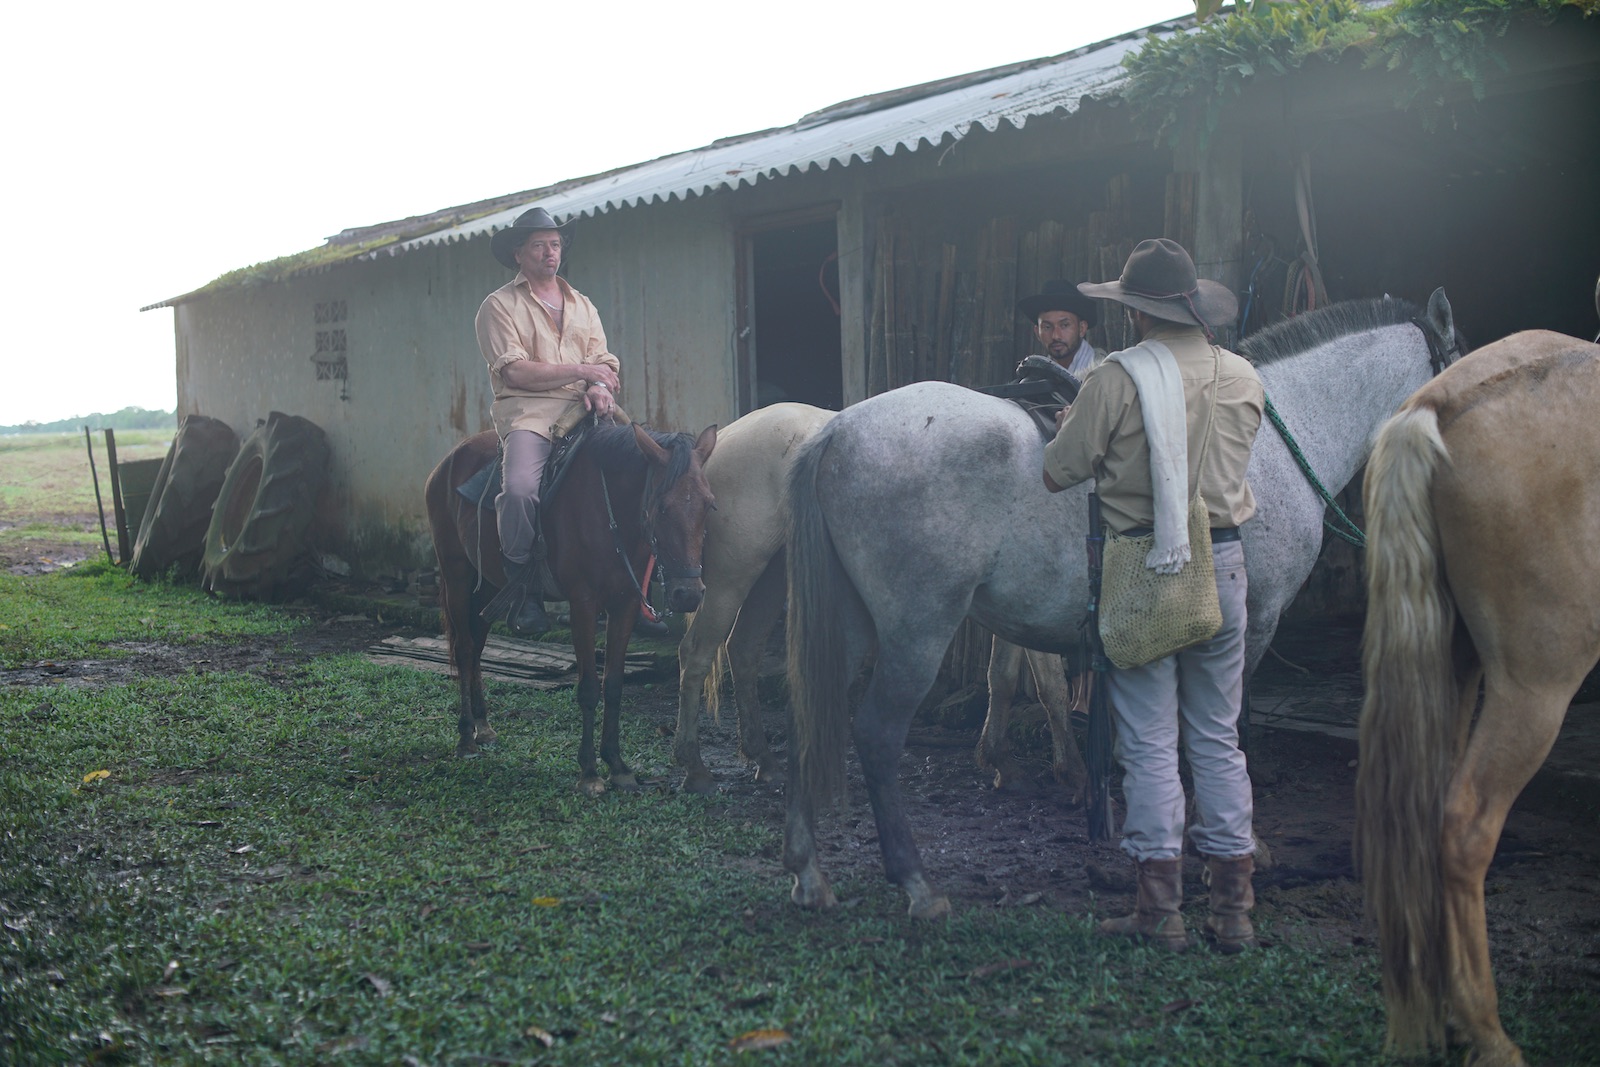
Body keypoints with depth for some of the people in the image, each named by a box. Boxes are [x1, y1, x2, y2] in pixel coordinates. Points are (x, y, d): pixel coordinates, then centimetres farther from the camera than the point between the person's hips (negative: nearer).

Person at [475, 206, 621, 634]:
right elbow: (515, 372, -7)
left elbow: (604, 361, 14)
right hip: (527, 412, -5)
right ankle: (522, 589, -14)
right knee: (519, 488, -33)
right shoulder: (500, 306, 6)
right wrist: (583, 370, -7)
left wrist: (601, 387, -10)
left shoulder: (582, 305, 23)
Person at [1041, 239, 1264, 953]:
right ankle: (1232, 908, 16)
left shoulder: (1116, 380, -11)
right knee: (1218, 740, 13)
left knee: (1149, 743, 3)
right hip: (1221, 564, 4)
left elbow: (1057, 473, -6)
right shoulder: (1244, 379, 5)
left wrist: (1073, 425, 16)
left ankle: (1161, 911, 7)